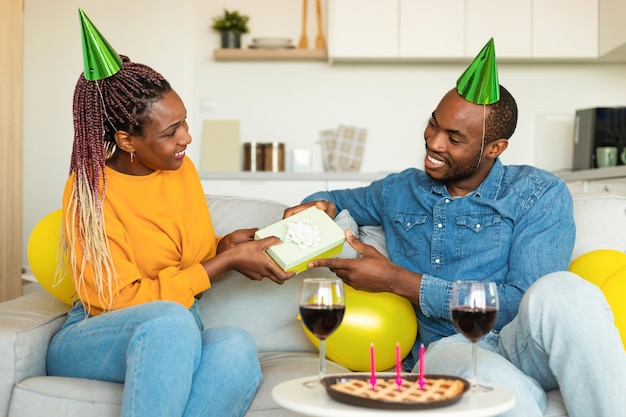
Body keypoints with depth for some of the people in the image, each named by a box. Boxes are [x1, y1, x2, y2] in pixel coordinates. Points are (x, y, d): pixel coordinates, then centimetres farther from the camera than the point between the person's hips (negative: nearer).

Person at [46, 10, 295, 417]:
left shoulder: (182, 169, 4)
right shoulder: (90, 190, -13)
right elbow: (121, 300, -16)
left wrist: (228, 245, -6)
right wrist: (228, 260, -17)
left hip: (177, 337, 4)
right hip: (94, 338, -4)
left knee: (236, 346, -33)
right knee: (168, 320, -40)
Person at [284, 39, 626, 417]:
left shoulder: (540, 195, 2)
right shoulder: (400, 191, 16)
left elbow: (524, 305, -9)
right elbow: (341, 199, 36)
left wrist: (399, 281, -9)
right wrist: (321, 206, 7)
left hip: (524, 344, 1)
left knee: (559, 290, -35)